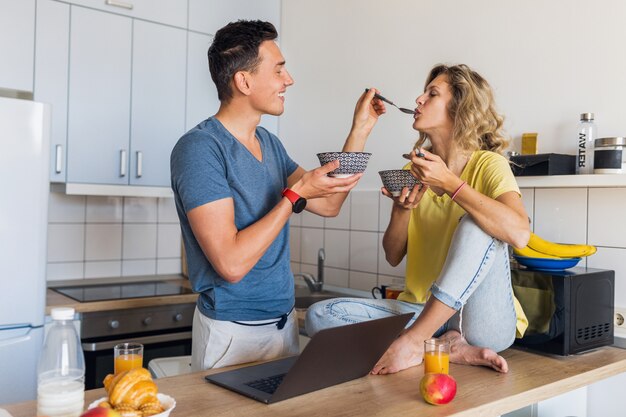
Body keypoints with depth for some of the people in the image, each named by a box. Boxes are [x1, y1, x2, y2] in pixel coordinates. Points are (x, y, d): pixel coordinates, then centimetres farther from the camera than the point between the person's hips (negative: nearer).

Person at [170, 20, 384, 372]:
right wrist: (295, 193, -21)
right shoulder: (199, 148, -19)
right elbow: (231, 264, -25)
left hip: (285, 322, 8)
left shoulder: (270, 143, 6)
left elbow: (328, 204, 11)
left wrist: (360, 130, 8)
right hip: (234, 333, -7)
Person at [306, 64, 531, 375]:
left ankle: (414, 342, -27)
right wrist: (401, 208, -12)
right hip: (420, 311, 5)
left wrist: (449, 183, -25)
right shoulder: (414, 170, 8)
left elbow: (519, 234, -27)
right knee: (320, 315, -14)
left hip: (482, 321, -4)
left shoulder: (487, 165, -7)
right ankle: (450, 348, -19)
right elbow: (393, 256, 7)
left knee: (477, 225, -30)